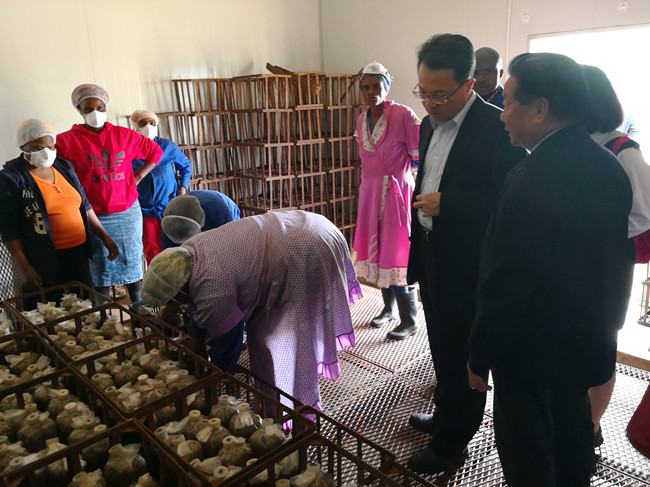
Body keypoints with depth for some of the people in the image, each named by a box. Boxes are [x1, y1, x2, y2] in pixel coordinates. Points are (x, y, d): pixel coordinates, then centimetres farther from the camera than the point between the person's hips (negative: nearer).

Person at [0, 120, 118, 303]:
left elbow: (84, 205, 17)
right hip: (44, 263, -5)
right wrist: (24, 269, -14)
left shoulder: (64, 167, 10)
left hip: (78, 253, 5)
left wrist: (105, 237, 12)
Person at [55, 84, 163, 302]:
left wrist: (137, 177, 4)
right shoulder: (67, 141, -5)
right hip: (93, 216, -2)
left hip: (128, 212, 2)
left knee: (132, 261, 12)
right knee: (99, 268, 6)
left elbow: (155, 151, 12)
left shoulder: (124, 135, 2)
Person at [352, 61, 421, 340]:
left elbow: (419, 154, -11)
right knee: (376, 251, 13)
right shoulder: (361, 121, 11)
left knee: (397, 255, -5)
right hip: (370, 193, 7)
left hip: (396, 192, -7)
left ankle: (409, 321, 9)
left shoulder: (403, 115, -10)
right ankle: (388, 308, 31)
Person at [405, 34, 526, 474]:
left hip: (467, 267, -8)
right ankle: (445, 415, 44)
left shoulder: (496, 128, -17)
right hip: (433, 256, 8)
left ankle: (451, 443, 28)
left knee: (460, 355, 8)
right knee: (442, 347, 23)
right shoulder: (430, 125, 9)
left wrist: (446, 204, -24)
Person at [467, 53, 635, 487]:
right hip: (590, 338, 8)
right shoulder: (609, 166, -1)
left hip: (533, 350, -8)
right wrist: (606, 323, 20)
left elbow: (506, 285, -25)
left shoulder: (532, 181, -28)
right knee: (573, 433, 27)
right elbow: (620, 253, 8)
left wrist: (480, 357, -12)